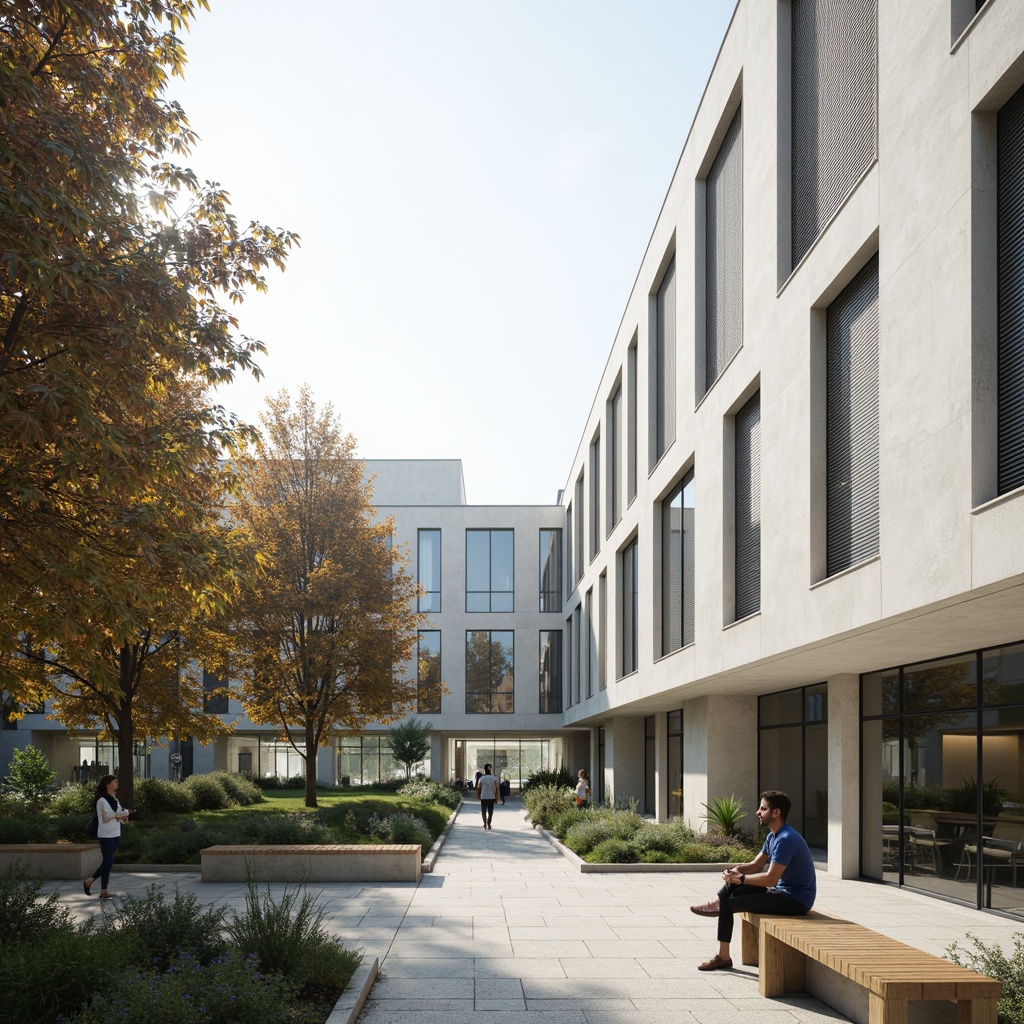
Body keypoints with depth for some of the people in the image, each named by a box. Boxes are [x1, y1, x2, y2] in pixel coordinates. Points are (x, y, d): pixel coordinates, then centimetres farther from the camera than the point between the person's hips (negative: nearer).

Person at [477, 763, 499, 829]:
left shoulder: (481, 778, -4)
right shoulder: (494, 778, -3)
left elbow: (478, 788, -1)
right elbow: (496, 788, -3)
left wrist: (479, 796, 11)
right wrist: (496, 796, 6)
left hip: (483, 797, -1)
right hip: (491, 797, 1)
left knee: (483, 811, 6)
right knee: (490, 811, 12)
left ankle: (485, 823, -10)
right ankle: (488, 824, 16)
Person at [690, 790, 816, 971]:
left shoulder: (786, 839, -22)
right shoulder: (773, 836, 11)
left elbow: (770, 879, -26)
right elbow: (756, 865, 13)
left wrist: (740, 878, -17)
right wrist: (737, 869, -8)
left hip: (796, 900, -10)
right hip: (783, 891, 10)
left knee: (727, 904, -14)